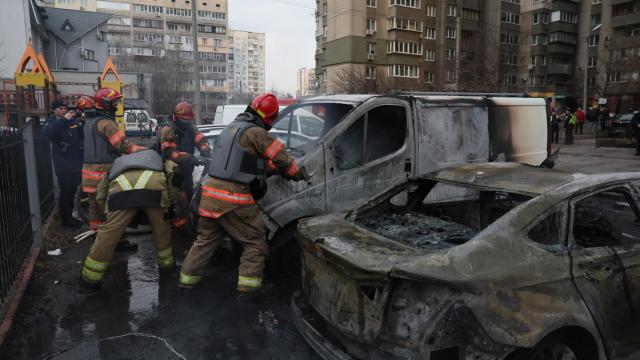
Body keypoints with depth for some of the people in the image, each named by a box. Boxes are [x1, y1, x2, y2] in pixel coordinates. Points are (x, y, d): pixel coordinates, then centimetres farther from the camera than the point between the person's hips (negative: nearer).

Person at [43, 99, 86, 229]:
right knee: (66, 193, -2)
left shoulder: (73, 120, 9)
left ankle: (69, 217, 27)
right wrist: (63, 120, -31)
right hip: (63, 165, -4)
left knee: (72, 192, 14)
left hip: (77, 162, 4)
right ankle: (65, 219, 11)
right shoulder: (51, 122, 0)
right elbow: (47, 133, -23)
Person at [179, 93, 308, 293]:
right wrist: (298, 173, 9)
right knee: (256, 243, 4)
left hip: (211, 194, 9)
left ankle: (186, 282, 31)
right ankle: (247, 288, 4)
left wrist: (275, 168, 22)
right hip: (233, 200, -9)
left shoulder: (231, 127, 17)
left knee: (205, 240, 22)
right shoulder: (256, 133, -11)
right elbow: (281, 157, -8)